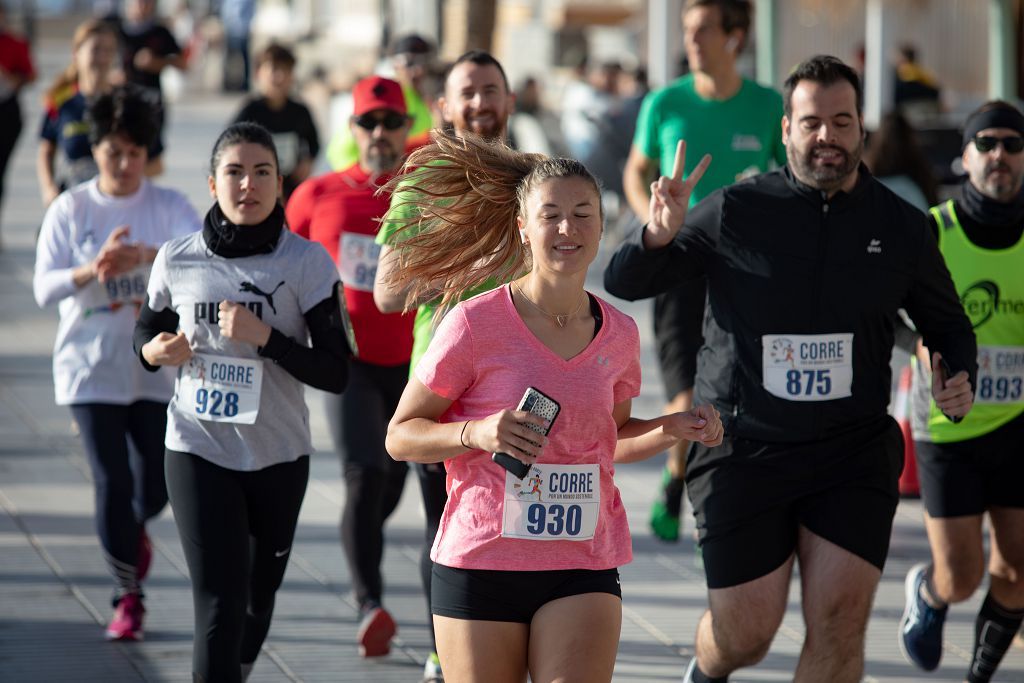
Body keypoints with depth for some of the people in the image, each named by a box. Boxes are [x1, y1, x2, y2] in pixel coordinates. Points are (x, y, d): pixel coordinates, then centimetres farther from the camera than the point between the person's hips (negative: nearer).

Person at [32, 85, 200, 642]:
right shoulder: (71, 210, -1)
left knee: (157, 484, 2)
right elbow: (45, 287, -7)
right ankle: (129, 596, 7)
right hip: (91, 368, -1)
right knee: (112, 482, -6)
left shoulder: (168, 206, -1)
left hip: (156, 366, 1)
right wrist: (93, 270, -27)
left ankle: (135, 529, 39)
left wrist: (145, 256, -37)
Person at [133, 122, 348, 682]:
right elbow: (146, 330, 17)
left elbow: (334, 372, -9)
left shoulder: (306, 263, -5)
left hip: (279, 453, 1)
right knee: (218, 606, -12)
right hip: (199, 450, -1)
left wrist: (265, 337, -23)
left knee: (259, 595, 16)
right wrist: (154, 351, -7)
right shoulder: (178, 260, -1)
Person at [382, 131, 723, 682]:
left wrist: (672, 430, 5)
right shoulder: (476, 324, -8)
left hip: (584, 569, 2)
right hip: (479, 565, -2)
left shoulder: (618, 335, 6)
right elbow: (400, 436, -3)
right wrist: (476, 433, -20)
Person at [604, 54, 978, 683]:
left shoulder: (900, 226, 3)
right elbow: (624, 284, -1)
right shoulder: (735, 212, -3)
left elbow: (948, 324, 18)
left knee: (840, 620, -12)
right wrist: (659, 237, -22)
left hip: (854, 453, 1)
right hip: (745, 453, -1)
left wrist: (959, 377, -4)